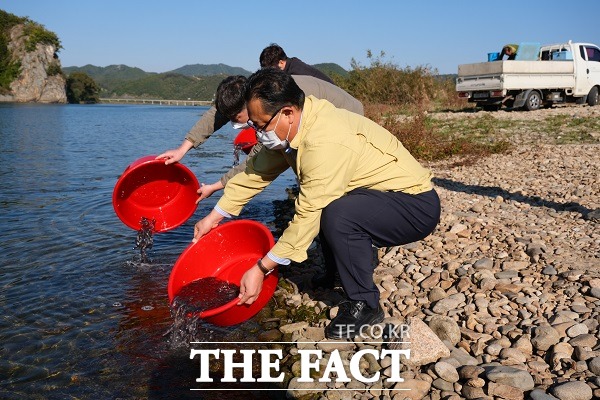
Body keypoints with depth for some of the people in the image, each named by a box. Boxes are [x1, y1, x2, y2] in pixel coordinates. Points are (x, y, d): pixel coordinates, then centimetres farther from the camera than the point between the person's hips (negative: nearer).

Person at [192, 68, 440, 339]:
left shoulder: (326, 143, -30)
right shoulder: (290, 128, -1)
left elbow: (308, 217, -28)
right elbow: (256, 171, 9)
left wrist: (261, 269, -21)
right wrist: (214, 217, 11)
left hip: (417, 204, -10)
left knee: (336, 215, -32)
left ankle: (364, 305, -11)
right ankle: (336, 274, 24)